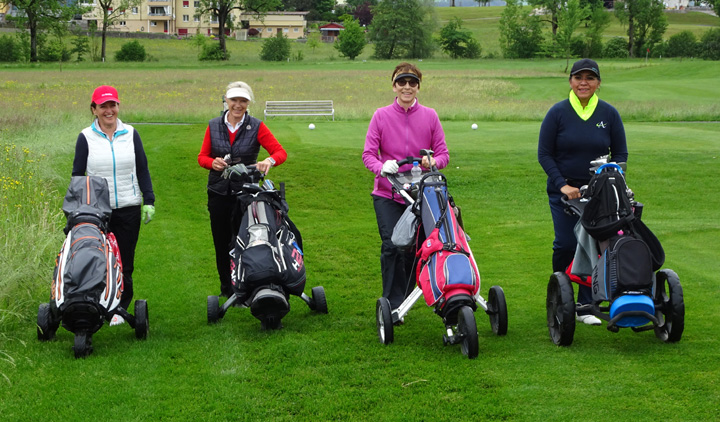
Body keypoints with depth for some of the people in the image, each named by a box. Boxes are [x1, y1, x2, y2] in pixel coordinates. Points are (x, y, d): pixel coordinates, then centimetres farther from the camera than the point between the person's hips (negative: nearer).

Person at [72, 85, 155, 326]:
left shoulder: (130, 134, 6)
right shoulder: (86, 137, 2)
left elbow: (142, 169, 11)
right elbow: (77, 175, 6)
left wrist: (149, 200, 5)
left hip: (128, 209, 1)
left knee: (124, 262, 4)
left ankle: (121, 308, 15)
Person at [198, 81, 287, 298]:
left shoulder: (256, 127, 1)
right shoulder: (213, 126, 8)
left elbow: (281, 152, -5)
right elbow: (202, 156, 10)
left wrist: (269, 161, -27)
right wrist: (212, 163, -14)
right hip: (218, 191, 3)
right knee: (221, 242, 9)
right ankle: (226, 286, 24)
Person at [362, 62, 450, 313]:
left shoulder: (430, 116, 5)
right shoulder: (381, 116, 2)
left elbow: (443, 153, 4)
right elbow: (368, 153, -3)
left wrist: (433, 162, -19)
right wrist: (382, 167, -24)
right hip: (387, 195, -2)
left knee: (414, 249, 5)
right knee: (392, 247, -12)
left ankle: (404, 300, 22)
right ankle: (392, 305, -6)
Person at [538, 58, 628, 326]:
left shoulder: (609, 113, 4)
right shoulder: (558, 112, -2)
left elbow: (620, 153, 10)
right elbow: (544, 153, 0)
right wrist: (562, 184, -10)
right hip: (564, 191, -1)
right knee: (565, 245, -7)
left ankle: (585, 306, 9)